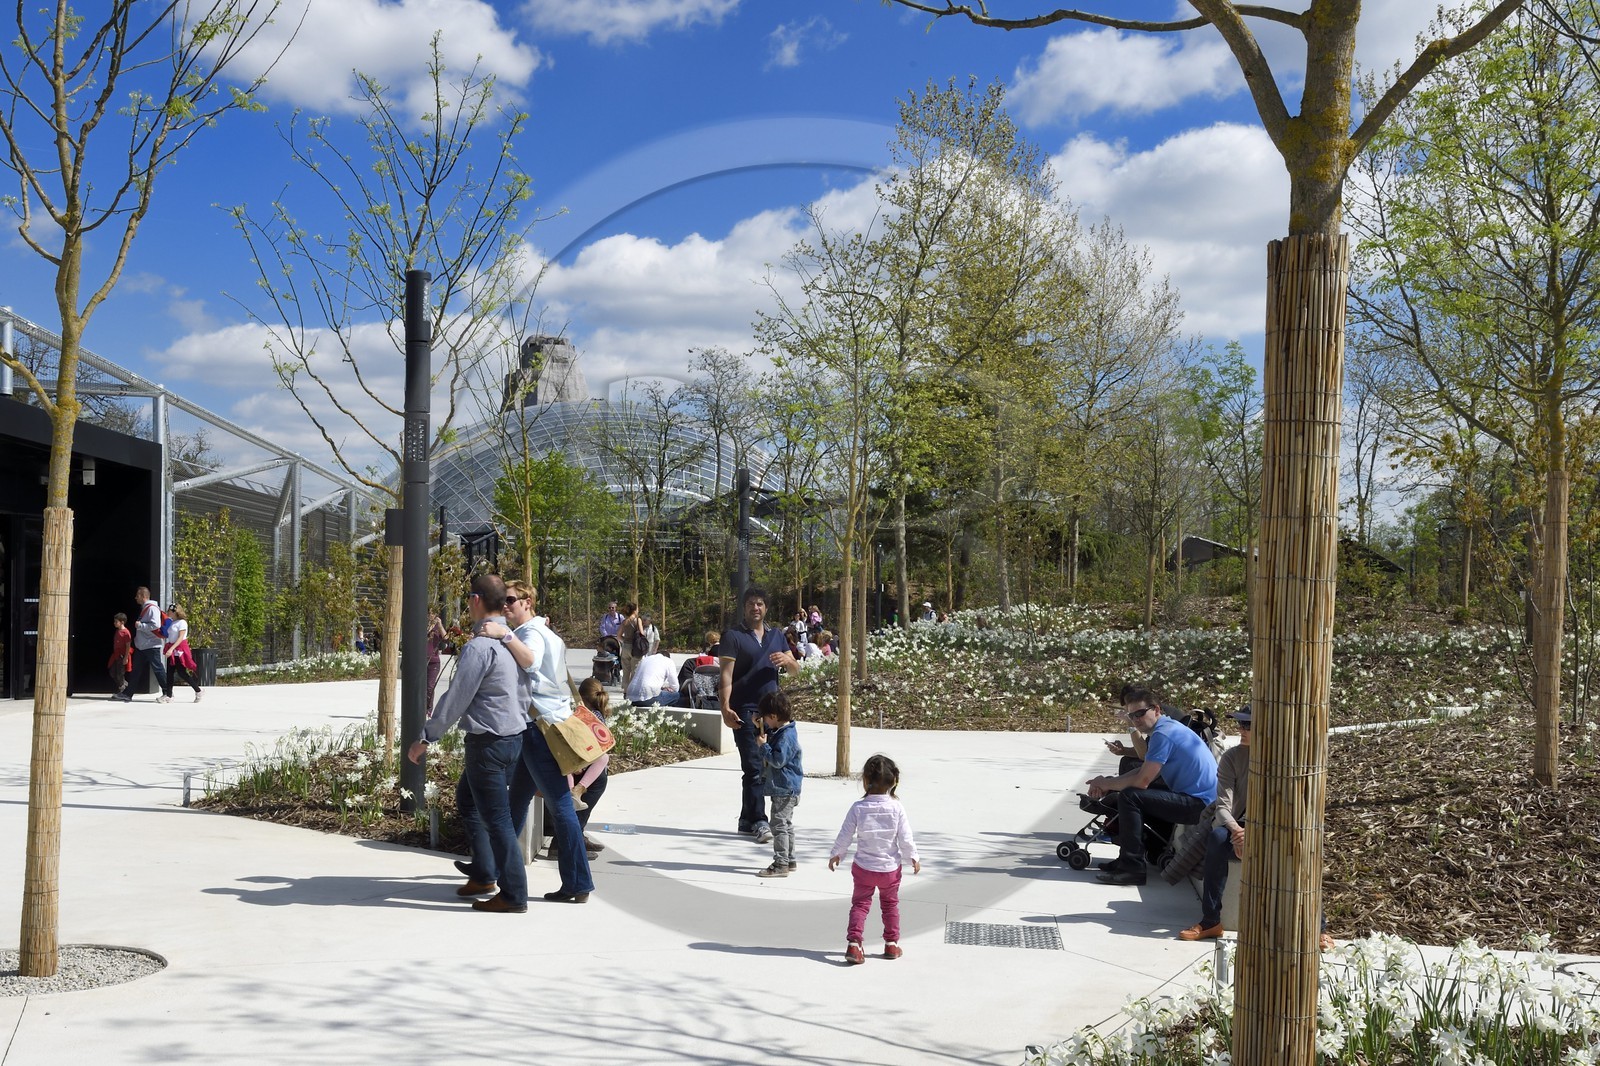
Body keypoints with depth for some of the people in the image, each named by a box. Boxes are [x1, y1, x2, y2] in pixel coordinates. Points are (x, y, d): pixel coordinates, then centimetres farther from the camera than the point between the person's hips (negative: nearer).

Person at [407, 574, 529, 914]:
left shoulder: (479, 646, -19)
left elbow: (456, 698, -17)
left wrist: (426, 737, -8)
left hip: (489, 742, -9)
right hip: (515, 735, 9)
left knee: (496, 818, -2)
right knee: (471, 806, 23)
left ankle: (513, 896, 4)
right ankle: (485, 875, 29)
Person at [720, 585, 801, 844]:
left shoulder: (777, 636, 16)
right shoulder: (734, 636, -1)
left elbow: (796, 670, 13)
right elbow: (726, 674, -10)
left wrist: (787, 660, -11)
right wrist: (725, 707, -22)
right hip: (745, 711, -5)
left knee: (765, 766, 9)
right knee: (753, 768, -10)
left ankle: (747, 820, 19)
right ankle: (758, 822, -8)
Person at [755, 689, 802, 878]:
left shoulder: (786, 735, -21)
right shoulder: (779, 731, 10)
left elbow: (778, 760, -26)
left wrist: (763, 745, -17)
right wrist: (761, 731, 12)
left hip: (784, 789, -11)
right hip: (783, 788, 11)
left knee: (779, 825, -8)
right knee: (786, 825, 18)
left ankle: (781, 864, -7)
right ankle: (789, 860, 28)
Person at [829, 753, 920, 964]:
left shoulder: (858, 807, -13)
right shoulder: (897, 808, -13)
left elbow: (845, 836, -6)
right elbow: (906, 839, -9)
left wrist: (836, 854, 11)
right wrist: (913, 858, 8)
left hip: (863, 867, -1)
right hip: (890, 867, 1)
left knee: (860, 904, 9)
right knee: (890, 904, 19)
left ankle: (853, 943, -5)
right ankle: (891, 943, 25)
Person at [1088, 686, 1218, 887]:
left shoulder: (1162, 734, -18)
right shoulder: (1165, 727, 13)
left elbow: (1142, 781, -19)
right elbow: (1146, 769, 19)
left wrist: (1106, 784, -3)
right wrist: (1108, 784, 7)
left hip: (1199, 804, -11)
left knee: (1129, 796, -18)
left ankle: (1132, 868, -15)